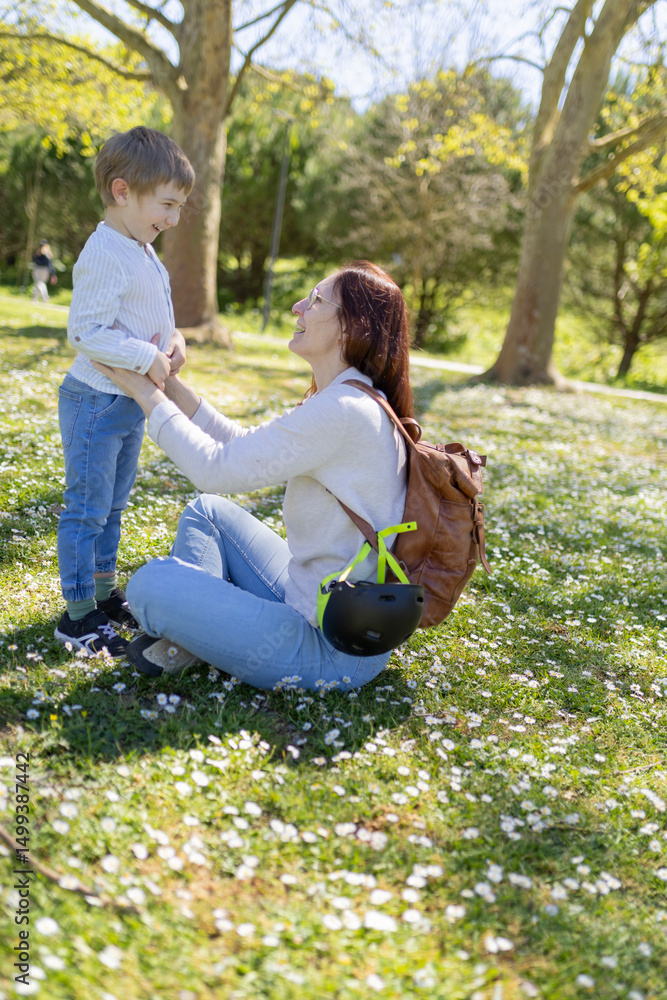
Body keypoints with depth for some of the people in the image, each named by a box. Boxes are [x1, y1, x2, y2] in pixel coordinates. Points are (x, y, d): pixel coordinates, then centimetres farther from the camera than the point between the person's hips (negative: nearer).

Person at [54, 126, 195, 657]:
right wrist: (146, 357, -24)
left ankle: (105, 591, 33)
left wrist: (173, 340, 2)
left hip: (132, 402, 10)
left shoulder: (145, 254, 11)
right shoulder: (104, 255, -20)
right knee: (86, 508, 0)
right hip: (96, 401, -10)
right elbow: (86, 332, -25)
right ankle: (78, 614, 10)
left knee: (112, 505, 19)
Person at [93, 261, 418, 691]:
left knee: (149, 585, -16)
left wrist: (146, 392, -8)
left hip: (333, 650, -10)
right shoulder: (357, 403, 8)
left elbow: (217, 468, -20)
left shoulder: (343, 411, -24)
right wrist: (168, 380, 9)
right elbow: (242, 445, 13)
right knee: (208, 510, 18)